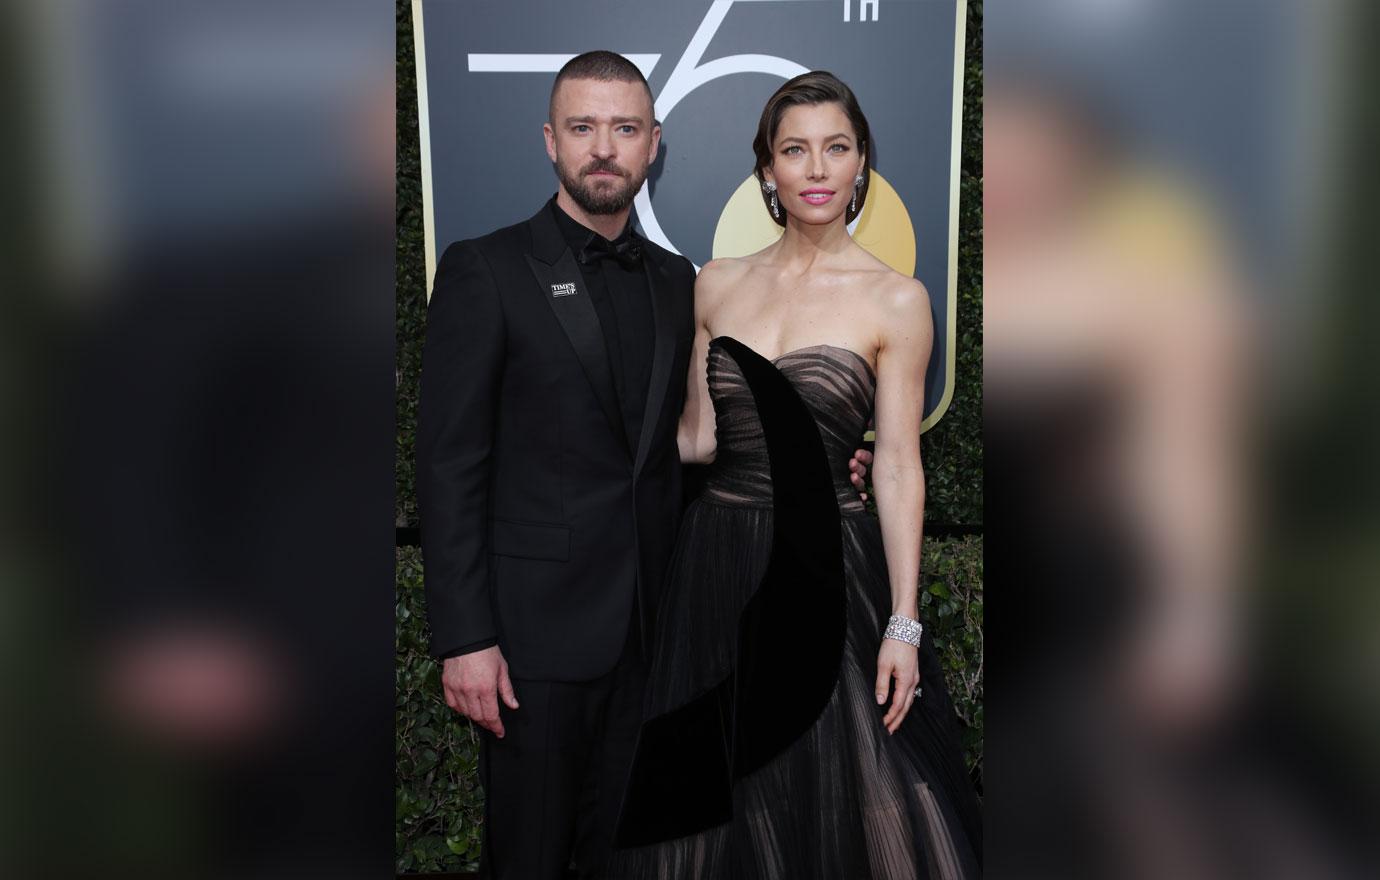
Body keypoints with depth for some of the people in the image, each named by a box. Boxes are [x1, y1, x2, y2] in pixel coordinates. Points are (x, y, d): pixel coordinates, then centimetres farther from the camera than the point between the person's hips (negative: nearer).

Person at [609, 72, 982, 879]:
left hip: (828, 569, -3)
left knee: (840, 801, 6)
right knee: (710, 798, 14)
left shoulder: (896, 299, -4)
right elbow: (697, 438, 9)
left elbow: (899, 467, -7)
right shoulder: (717, 284, 6)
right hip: (716, 567, 3)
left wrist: (903, 624, -10)